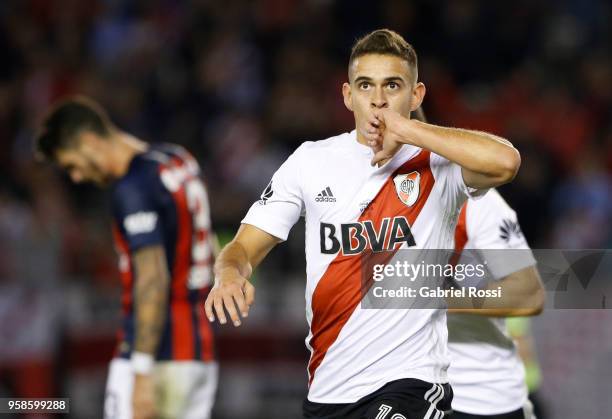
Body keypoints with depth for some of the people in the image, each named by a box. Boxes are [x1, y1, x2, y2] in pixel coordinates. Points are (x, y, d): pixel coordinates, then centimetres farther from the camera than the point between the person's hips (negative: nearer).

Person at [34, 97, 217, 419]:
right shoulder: (178, 159, 11)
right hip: (199, 353, 9)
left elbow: (153, 280, -22)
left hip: (156, 357, -9)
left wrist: (142, 374, -24)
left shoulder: (132, 189, -15)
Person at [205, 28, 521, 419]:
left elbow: (505, 161, -26)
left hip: (409, 382, -4)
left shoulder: (437, 164, -4)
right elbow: (245, 247, 5)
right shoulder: (312, 161, 7)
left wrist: (405, 129, -23)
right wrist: (230, 276, -19)